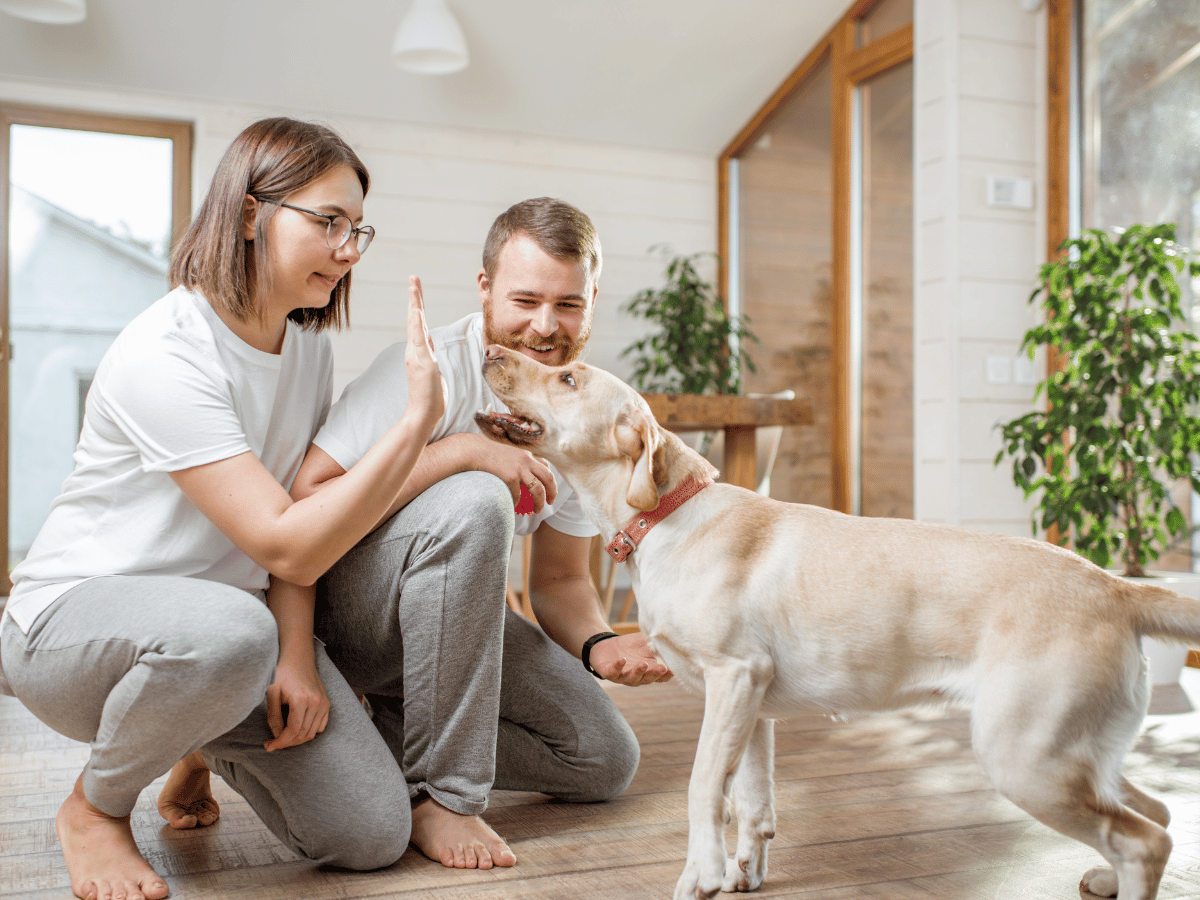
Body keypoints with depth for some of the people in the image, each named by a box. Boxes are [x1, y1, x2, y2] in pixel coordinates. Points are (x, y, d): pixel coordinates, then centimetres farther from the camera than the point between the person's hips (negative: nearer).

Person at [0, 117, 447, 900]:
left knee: (373, 834, -9)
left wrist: (296, 651, -14)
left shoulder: (309, 344, 2)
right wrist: (419, 417, -30)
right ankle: (94, 808, -9)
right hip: (71, 621, -6)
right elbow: (284, 545, -28)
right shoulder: (163, 356, -23)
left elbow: (299, 513, 2)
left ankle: (208, 738, 22)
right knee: (228, 630, -43)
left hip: (226, 616, 7)